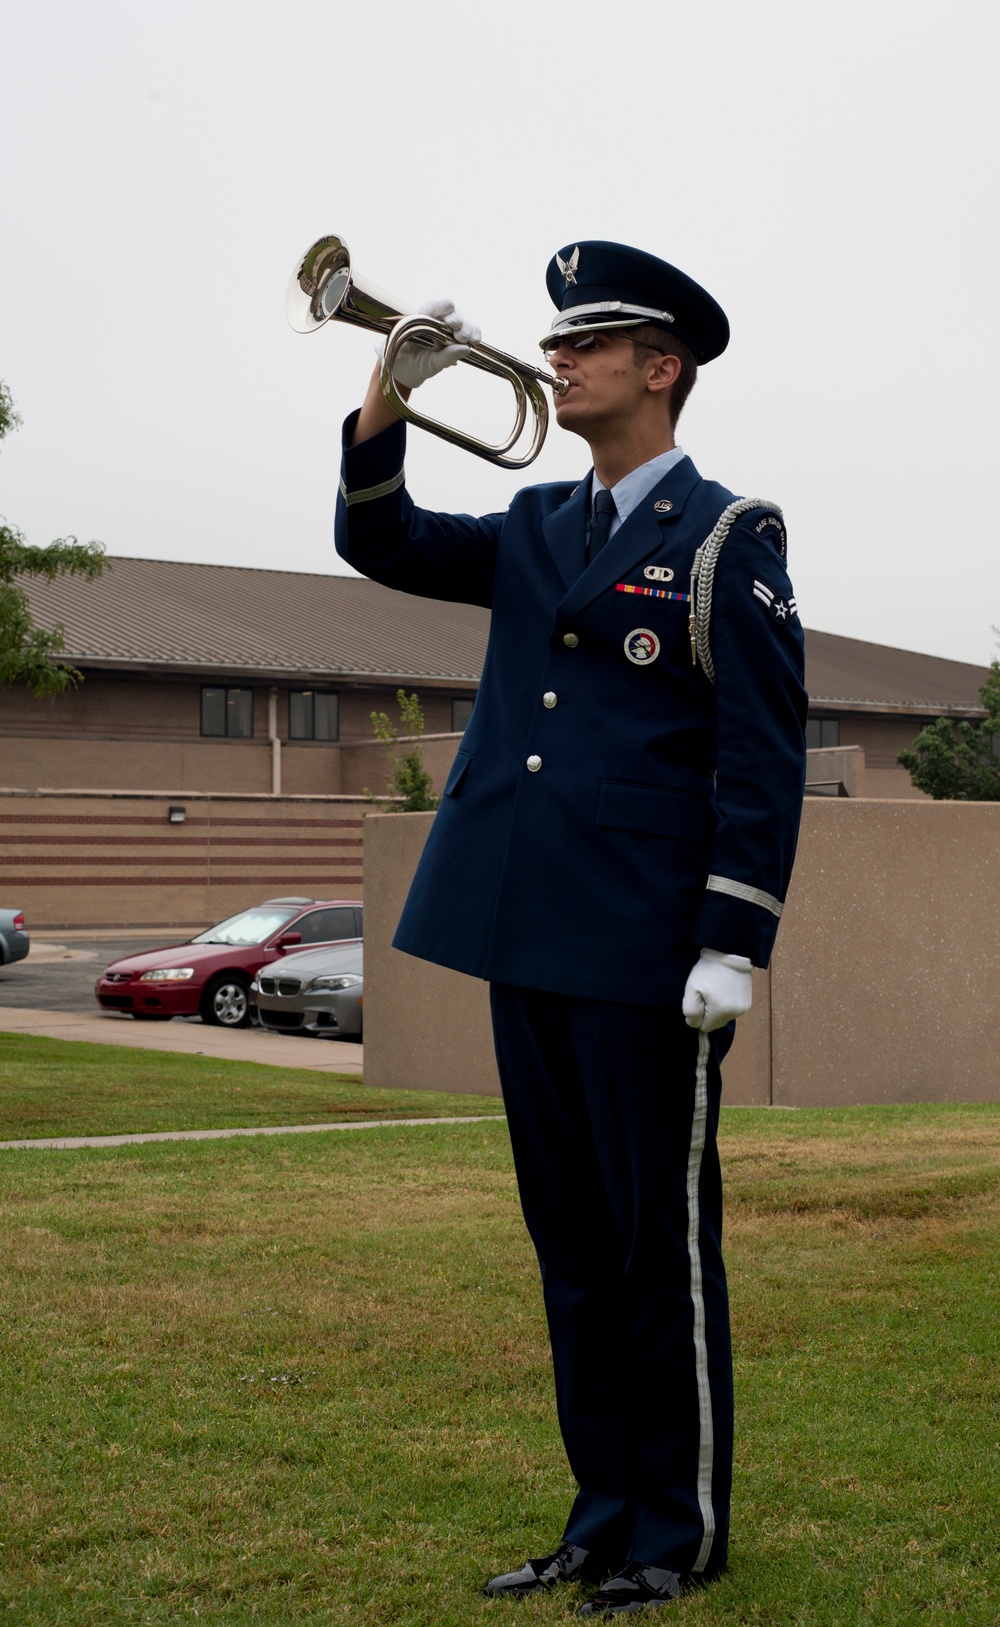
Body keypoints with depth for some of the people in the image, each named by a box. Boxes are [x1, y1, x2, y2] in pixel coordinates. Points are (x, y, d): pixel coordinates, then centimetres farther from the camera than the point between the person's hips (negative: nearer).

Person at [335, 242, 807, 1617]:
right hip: (530, 940, 7)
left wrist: (734, 942, -15)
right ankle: (604, 1516, 22)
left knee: (661, 1241, 1)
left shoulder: (729, 534, -3)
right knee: (571, 1241, 12)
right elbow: (382, 544, 13)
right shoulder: (535, 530, 17)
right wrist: (392, 396, -2)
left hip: (646, 950, -7)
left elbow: (762, 750, -9)